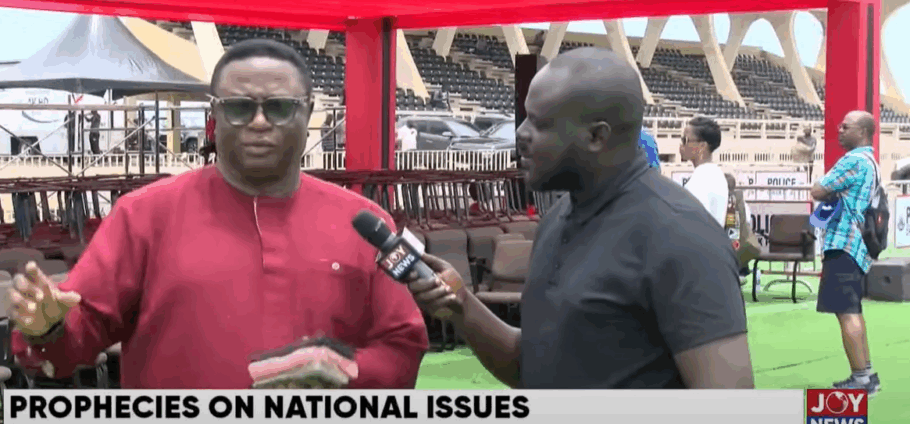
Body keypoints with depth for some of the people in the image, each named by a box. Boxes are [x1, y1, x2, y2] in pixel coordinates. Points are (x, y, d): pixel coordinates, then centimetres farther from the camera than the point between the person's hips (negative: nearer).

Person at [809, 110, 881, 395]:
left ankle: (861, 380, -11)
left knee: (846, 313, -10)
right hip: (858, 245, 11)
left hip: (844, 244, -11)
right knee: (852, 311, 17)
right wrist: (835, 195, 5)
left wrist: (831, 193, 5)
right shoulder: (870, 162, 20)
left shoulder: (853, 160, -13)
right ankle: (867, 374, 20)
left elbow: (818, 192, -14)